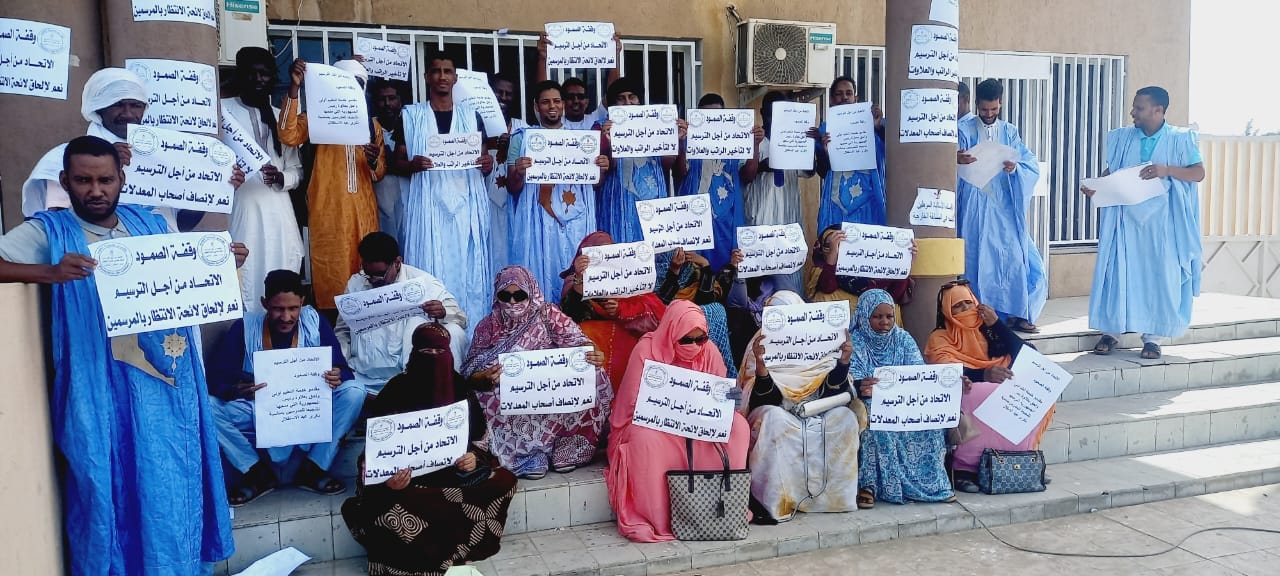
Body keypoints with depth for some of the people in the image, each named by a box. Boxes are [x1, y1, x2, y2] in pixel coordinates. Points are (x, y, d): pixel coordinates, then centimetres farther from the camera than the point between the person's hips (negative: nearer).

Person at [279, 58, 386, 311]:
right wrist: (295, 88, -19)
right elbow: (289, 136, -14)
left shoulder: (372, 124, 17)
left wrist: (374, 161, -7)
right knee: (331, 278, -5)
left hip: (364, 208, 4)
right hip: (328, 208, -4)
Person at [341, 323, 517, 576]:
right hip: (407, 473, -4)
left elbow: (478, 435, 9)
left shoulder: (459, 387, 0)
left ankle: (440, 552, -11)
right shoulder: (397, 389, -10)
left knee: (505, 480, -17)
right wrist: (387, 478, -28)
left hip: (453, 469, 4)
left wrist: (474, 457, -15)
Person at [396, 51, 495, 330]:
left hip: (466, 204, 1)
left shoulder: (471, 116, 12)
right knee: (429, 270, -5)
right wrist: (412, 164, -15)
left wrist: (487, 165, -8)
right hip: (428, 204, -1)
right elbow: (397, 161, 7)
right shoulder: (411, 116, 8)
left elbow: (483, 165, 16)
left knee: (468, 270, 0)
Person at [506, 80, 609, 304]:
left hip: (576, 220, 2)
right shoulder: (522, 138, 5)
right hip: (539, 221, -2)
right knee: (541, 273, -4)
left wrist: (602, 169, -4)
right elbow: (512, 188, 3)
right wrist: (518, 173, -18)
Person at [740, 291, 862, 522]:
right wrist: (760, 365, -34)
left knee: (845, 417, -21)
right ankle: (769, 502, -30)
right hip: (776, 418, -4)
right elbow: (765, 400, -17)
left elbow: (835, 393, -2)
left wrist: (843, 361, -18)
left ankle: (835, 494, -10)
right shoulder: (763, 346, -5)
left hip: (815, 417, 4)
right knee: (774, 418, -35)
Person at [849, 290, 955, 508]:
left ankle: (931, 481, -13)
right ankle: (868, 484, -27)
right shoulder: (854, 342, -4)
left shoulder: (903, 339, 7)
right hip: (870, 404, -3)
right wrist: (861, 388, -45)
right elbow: (851, 380, -19)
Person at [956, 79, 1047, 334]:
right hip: (975, 205, -3)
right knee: (978, 258, -3)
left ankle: (1018, 313, 10)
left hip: (1004, 206, 3)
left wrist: (1015, 167, -21)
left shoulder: (1010, 132, 12)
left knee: (1016, 256, -2)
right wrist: (957, 159, -33)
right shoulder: (964, 130, 4)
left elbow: (1033, 165, 2)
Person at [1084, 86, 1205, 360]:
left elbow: (1199, 173, -4)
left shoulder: (1180, 139, 1)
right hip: (1125, 217, 2)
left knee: (1159, 274, 0)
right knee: (1117, 271, 0)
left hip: (1161, 219, -2)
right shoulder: (1122, 138, 9)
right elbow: (1111, 172, 12)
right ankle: (1110, 332, 8)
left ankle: (1152, 337, 7)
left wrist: (1167, 170, -20)